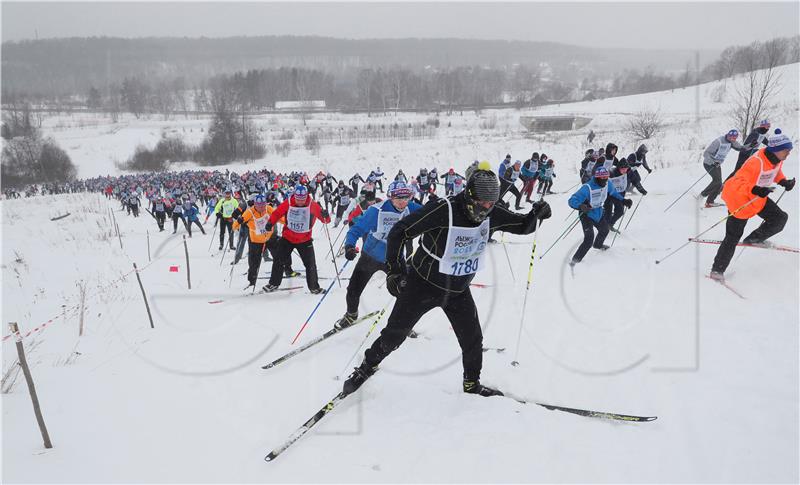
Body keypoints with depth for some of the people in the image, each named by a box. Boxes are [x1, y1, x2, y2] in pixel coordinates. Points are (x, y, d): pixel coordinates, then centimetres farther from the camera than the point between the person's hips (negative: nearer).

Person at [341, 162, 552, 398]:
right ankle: (366, 367, 30)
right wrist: (395, 271, -23)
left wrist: (536, 214, -20)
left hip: (459, 289, 5)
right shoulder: (443, 210, -27)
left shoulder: (491, 214, -10)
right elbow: (399, 232, -22)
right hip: (424, 284, -5)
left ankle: (472, 383, 31)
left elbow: (522, 226, 2)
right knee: (394, 334, 6)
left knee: (472, 338, 8)